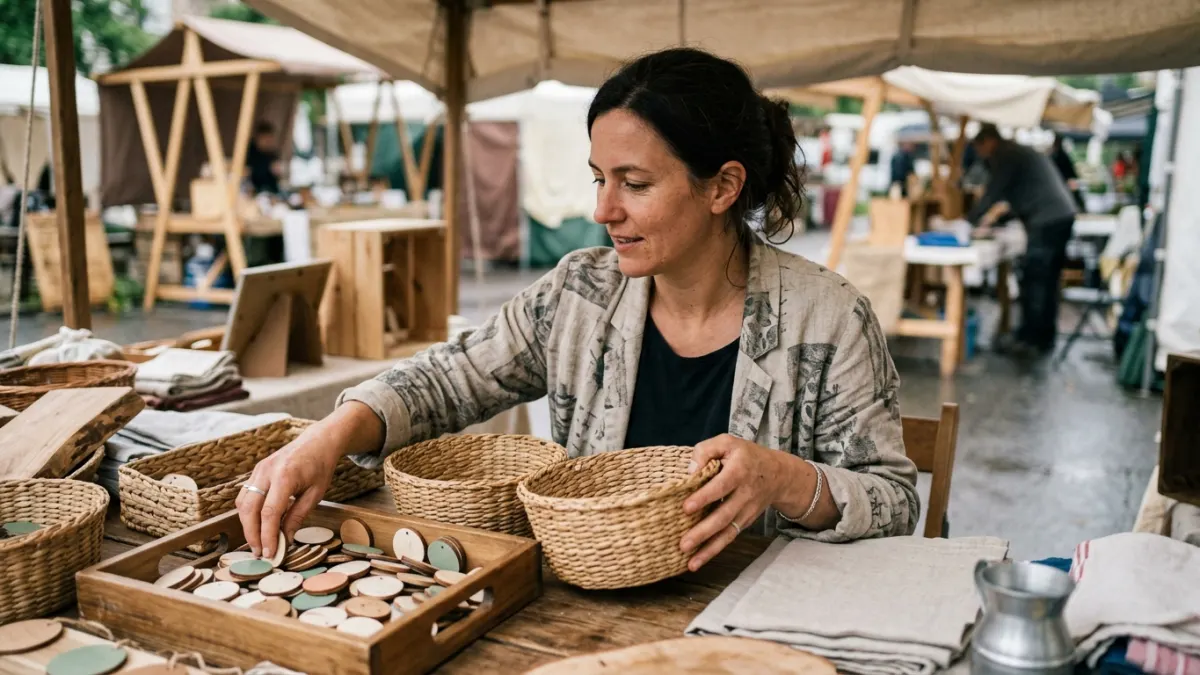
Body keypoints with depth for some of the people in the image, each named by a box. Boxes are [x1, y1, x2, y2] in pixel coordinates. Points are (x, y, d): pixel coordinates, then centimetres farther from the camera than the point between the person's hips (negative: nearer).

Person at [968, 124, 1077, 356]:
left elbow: (992, 194, -10)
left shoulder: (1004, 156, -6)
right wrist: (997, 211, 27)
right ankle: (1045, 337, 18)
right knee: (1047, 281, 12)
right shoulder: (1020, 152, 24)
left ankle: (1028, 339, -2)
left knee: (1033, 281, -6)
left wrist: (968, 222, -1)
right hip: (1062, 216, 10)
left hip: (1047, 221, -10)